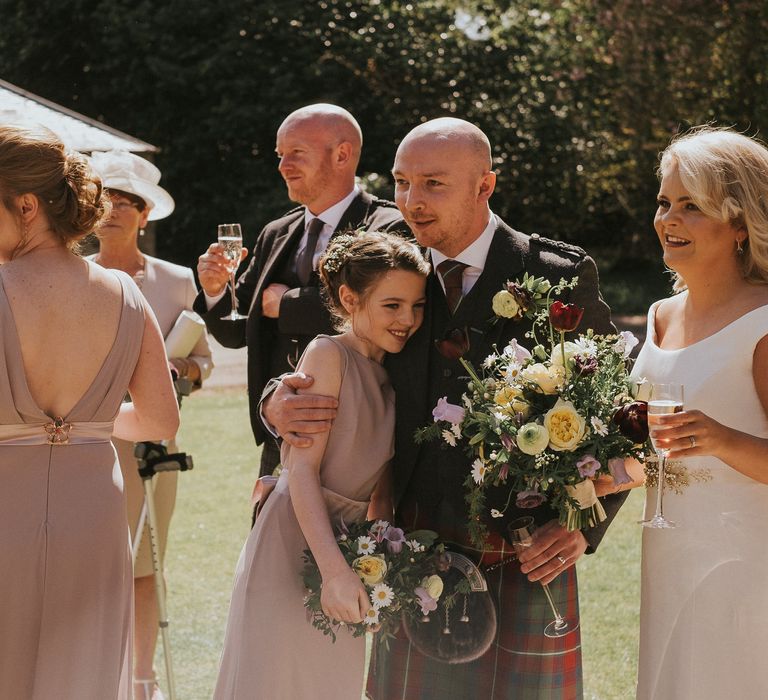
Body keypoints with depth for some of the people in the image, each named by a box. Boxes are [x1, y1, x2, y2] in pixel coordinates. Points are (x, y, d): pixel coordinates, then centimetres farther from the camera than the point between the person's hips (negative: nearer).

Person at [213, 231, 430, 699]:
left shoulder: (393, 378, 8)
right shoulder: (328, 355, -14)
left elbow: (380, 486, 10)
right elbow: (302, 470, -19)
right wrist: (335, 570, -26)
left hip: (341, 546, 7)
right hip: (292, 547, -7)